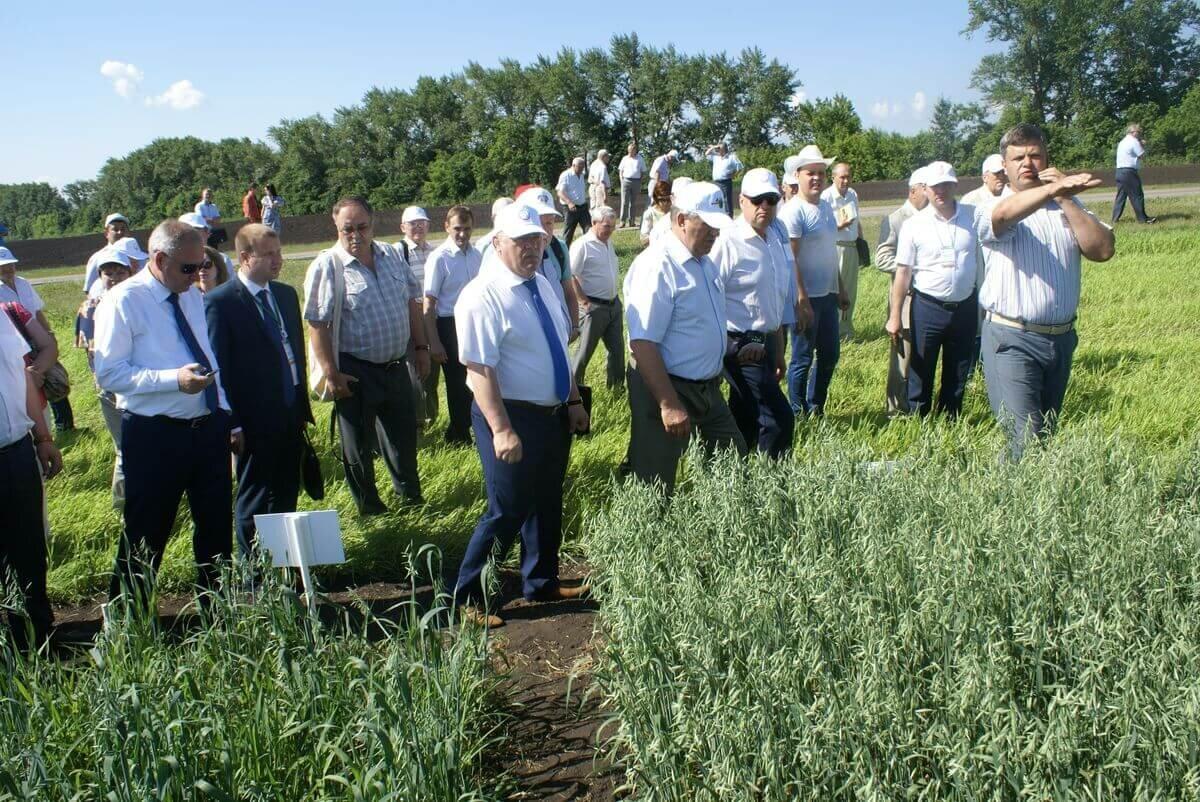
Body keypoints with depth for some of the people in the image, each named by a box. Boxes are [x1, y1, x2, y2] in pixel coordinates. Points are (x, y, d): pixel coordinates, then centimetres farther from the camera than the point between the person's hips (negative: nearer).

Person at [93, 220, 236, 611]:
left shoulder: (194, 297, 10)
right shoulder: (123, 301, -11)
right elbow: (108, 373, -17)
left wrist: (229, 418, 13)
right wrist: (174, 379, -26)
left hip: (209, 429, 6)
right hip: (154, 436, -6)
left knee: (217, 526, 15)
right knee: (146, 535, 4)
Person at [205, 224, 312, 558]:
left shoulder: (286, 295, 10)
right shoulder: (219, 302, -11)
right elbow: (218, 367, -12)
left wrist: (303, 406, 14)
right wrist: (232, 425, -15)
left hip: (291, 418, 7)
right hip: (256, 423, -6)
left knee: (287, 497, 15)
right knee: (254, 504, 6)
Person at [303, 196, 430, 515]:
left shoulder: (392, 256, 4)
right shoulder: (327, 267, -14)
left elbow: (412, 301, 13)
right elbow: (317, 324, -17)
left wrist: (421, 347, 10)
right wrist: (331, 374, -19)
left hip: (396, 365, 5)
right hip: (355, 372, -5)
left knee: (404, 434, 19)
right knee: (358, 444, 9)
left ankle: (410, 492, 39)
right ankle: (369, 508, 25)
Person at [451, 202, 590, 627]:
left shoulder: (542, 284, 8)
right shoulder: (483, 296, -18)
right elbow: (480, 369, -23)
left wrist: (574, 401, 17)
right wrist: (501, 429, -28)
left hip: (553, 415, 8)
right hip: (512, 416, -8)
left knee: (547, 505, 20)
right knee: (508, 512, -1)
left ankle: (542, 584, 38)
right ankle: (469, 596, 16)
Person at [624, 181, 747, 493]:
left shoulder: (705, 262, 8)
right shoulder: (658, 266, -22)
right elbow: (642, 344, -25)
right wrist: (668, 405, -26)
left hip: (707, 389, 9)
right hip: (665, 388, -9)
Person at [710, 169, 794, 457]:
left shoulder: (774, 245, 12)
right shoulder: (729, 242, -15)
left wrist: (778, 353, 23)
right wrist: (730, 346, -18)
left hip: (764, 344, 9)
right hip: (741, 348, -9)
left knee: (745, 422, 16)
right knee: (779, 419, -13)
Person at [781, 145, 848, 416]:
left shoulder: (826, 206, 11)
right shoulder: (794, 211, -14)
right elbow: (790, 259, -18)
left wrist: (840, 289, 20)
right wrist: (802, 301, -22)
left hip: (827, 294, 8)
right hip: (806, 297, -8)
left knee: (830, 354, 15)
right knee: (803, 358, 2)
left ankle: (815, 409, 29)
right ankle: (798, 415, 15)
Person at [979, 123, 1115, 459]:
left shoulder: (1068, 205, 11)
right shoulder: (993, 208, -4)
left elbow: (1103, 250, -4)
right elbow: (1004, 214, -31)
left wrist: (1065, 199, -9)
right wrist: (1054, 188, -47)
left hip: (1061, 339, 5)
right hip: (1011, 341, -5)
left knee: (1048, 435, 17)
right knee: (1026, 443, -13)